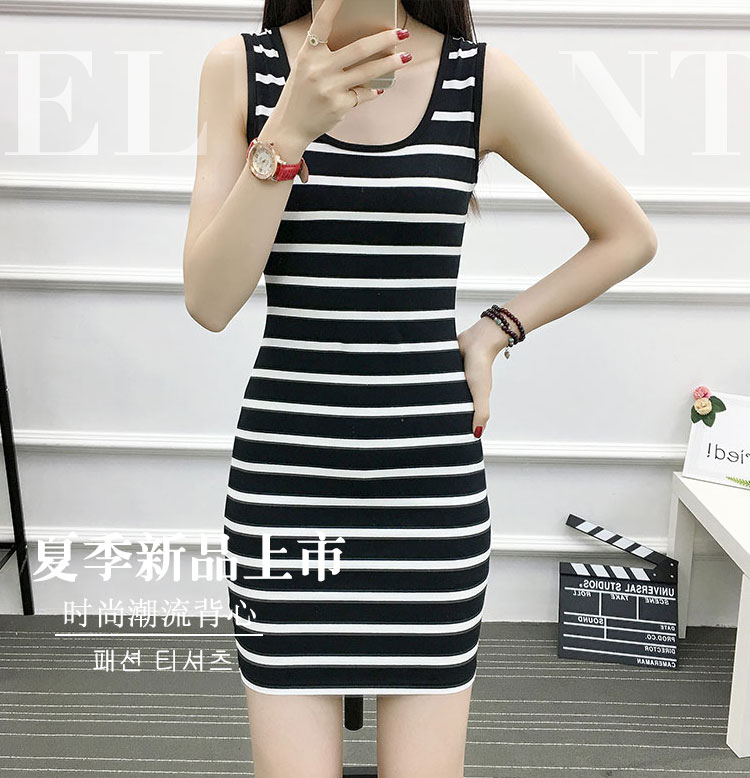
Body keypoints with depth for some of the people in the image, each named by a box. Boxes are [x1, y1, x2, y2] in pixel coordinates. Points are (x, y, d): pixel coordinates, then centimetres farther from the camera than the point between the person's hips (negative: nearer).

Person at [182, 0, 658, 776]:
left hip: (431, 474, 0)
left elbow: (628, 236, 10)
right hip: (283, 467, 1)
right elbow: (208, 302, -7)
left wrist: (495, 330, 2)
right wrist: (287, 131, -17)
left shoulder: (483, 79, 0)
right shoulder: (239, 68, 2)